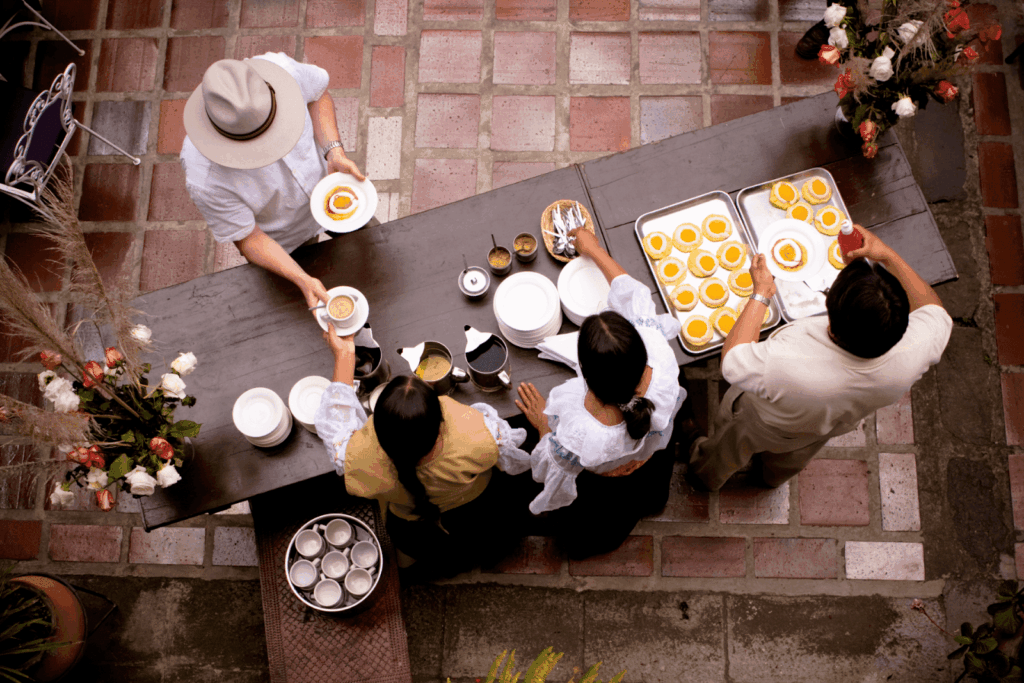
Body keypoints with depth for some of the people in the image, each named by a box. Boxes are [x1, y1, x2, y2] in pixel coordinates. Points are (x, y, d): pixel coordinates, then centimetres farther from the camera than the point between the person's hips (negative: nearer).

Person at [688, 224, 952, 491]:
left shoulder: (785, 367, -54)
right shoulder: (911, 356, -41)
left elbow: (732, 361, -32)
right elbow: (934, 310, -17)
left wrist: (761, 294, -24)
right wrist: (889, 256, -19)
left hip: (762, 426, -4)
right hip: (831, 428, 4)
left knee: (728, 449, 34)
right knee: (793, 458, 41)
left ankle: (707, 476, 67)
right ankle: (771, 477, 75)